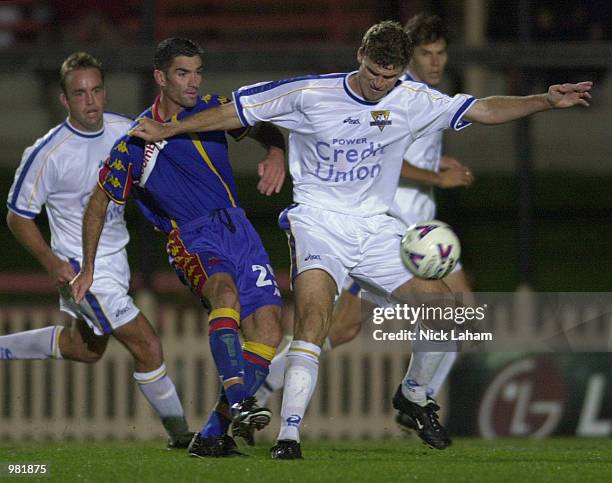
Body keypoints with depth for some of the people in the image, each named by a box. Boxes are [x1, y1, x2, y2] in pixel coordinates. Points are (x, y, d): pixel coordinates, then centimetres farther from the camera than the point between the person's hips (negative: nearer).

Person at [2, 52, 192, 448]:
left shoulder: (124, 130, -6)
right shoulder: (48, 154, -22)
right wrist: (53, 263, -20)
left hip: (117, 259, 8)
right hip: (81, 266, -7)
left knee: (85, 349, 23)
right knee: (147, 345, -12)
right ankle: (180, 433, 1)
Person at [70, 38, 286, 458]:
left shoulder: (211, 109, 7)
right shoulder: (136, 142, -4)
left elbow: (263, 129, 14)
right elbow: (100, 202, 8)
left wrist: (277, 153, -11)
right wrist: (88, 269, 8)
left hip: (238, 229, 5)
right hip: (193, 239, -5)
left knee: (268, 329, -10)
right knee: (225, 290, -37)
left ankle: (213, 435, -6)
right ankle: (239, 403, -49)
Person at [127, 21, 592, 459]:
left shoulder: (412, 101, 0)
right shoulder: (310, 94, -10)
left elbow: (482, 109, 3)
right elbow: (237, 111, -2)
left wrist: (545, 101, -9)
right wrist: (168, 130, -2)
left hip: (375, 227, 5)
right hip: (317, 221, -4)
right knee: (315, 314, -28)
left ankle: (413, 394, 27)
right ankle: (289, 434, -30)